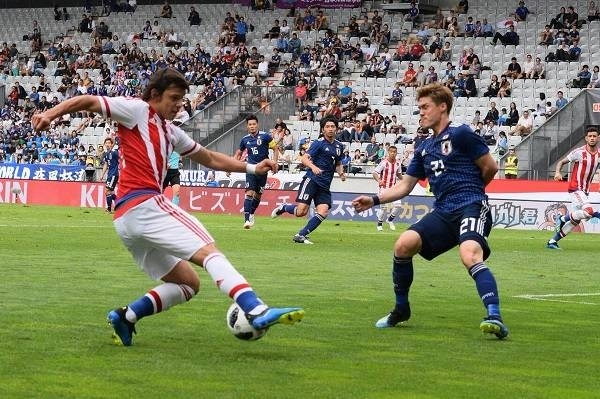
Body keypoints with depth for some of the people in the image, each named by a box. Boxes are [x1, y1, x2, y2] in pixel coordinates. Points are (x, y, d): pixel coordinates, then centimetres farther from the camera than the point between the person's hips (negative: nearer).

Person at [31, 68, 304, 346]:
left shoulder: (170, 132, 26)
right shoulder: (137, 110, 3)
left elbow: (210, 159, 34)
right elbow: (88, 102, -2)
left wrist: (252, 168, 27)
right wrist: (51, 114, -17)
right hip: (144, 205, -10)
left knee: (188, 283, 12)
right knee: (209, 251, -19)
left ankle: (126, 317, 2)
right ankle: (257, 311, -35)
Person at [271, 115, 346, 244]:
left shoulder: (339, 146, 16)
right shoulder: (319, 143, -4)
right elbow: (304, 158, -11)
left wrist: (341, 173, 9)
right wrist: (313, 167, -30)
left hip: (325, 185, 6)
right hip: (311, 180, -6)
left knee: (323, 212, -13)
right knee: (301, 211, -16)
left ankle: (301, 235, -3)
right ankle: (283, 207, 17)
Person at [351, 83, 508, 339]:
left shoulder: (460, 134, -1)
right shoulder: (424, 149, 20)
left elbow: (490, 167, 0)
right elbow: (404, 186, 24)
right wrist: (374, 200, 10)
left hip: (472, 207, -7)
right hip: (443, 213, 7)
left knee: (470, 255, -33)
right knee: (404, 244, -13)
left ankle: (495, 318, -41)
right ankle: (401, 309, 6)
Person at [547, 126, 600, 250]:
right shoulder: (579, 152, -10)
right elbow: (561, 162, -5)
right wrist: (557, 172, -26)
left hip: (586, 191, 7)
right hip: (575, 188, -7)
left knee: (575, 220, 8)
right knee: (588, 211, -27)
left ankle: (552, 242, 20)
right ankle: (563, 219, -3)